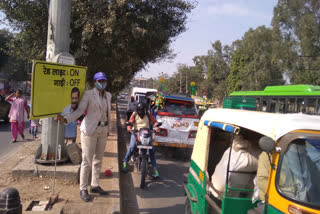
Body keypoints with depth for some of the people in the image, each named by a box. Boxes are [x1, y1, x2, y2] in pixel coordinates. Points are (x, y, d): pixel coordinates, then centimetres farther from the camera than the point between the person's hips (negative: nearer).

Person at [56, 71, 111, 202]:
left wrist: (108, 129, 21)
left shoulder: (108, 95, 11)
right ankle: (83, 189, 7)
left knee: (98, 160, 12)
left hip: (103, 131, 6)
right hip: (90, 130, -6)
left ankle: (95, 185, 24)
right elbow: (79, 110, -17)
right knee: (87, 161, -3)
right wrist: (65, 119, -31)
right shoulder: (88, 94, -8)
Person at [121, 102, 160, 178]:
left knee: (152, 149, -10)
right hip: (136, 132, -1)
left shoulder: (148, 114, 8)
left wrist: (156, 127, -21)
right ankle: (124, 163, -2)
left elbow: (154, 121, 0)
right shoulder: (134, 114, 7)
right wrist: (129, 128, -24)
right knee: (131, 147, -22)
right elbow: (130, 122, -1)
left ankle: (155, 170, -5)